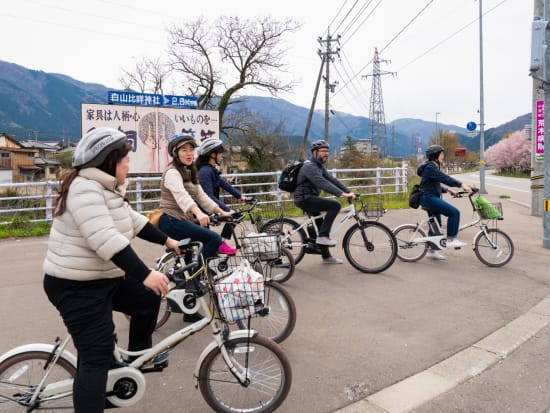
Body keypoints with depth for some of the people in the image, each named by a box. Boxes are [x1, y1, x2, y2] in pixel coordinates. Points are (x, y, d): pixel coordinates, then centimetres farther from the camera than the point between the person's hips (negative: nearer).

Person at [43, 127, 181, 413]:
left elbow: (132, 220, 17)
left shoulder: (105, 187, 9)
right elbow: (105, 240, -35)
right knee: (97, 356, -7)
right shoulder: (85, 188, -24)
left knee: (148, 298, 17)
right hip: (76, 287, -10)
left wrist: (166, 241, 18)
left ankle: (139, 357, 36)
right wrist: (145, 275, -39)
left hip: (105, 278, 10)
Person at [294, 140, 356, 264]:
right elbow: (323, 183, -31)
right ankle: (323, 236, -16)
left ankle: (326, 256, 27)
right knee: (335, 205, -21)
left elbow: (332, 179, 7)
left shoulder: (319, 166, 14)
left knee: (321, 225, 15)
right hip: (305, 199, -10)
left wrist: (349, 191, -3)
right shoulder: (310, 167, -18)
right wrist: (342, 194, -38)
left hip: (310, 199, 10)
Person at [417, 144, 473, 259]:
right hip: (429, 198, -11)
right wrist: (461, 185, -29)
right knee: (454, 212, -18)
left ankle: (432, 251, 22)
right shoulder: (430, 167, -14)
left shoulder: (433, 167, 18)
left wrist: (447, 190, 11)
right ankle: (451, 240, -11)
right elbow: (444, 178, -25)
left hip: (431, 197, 11)